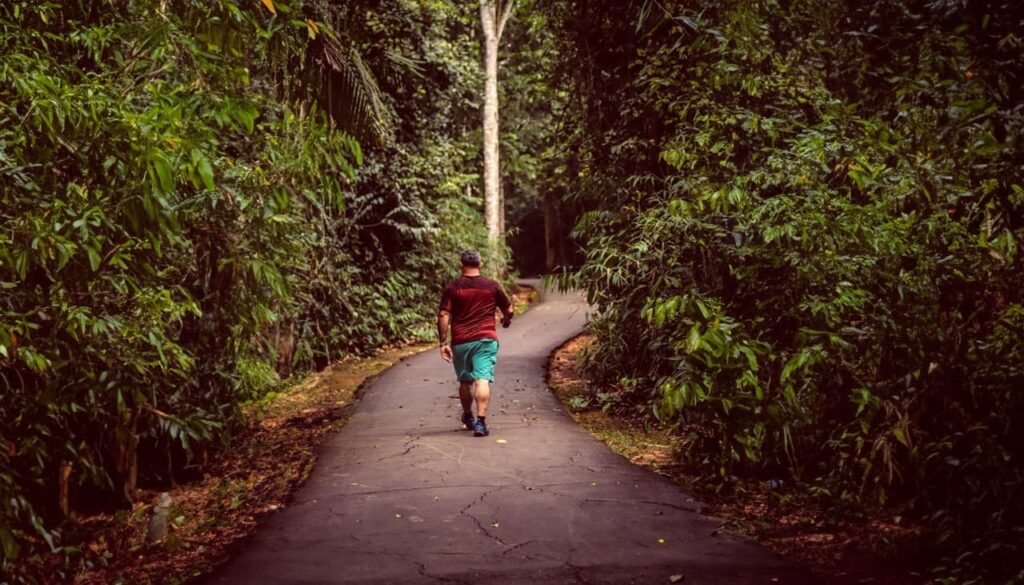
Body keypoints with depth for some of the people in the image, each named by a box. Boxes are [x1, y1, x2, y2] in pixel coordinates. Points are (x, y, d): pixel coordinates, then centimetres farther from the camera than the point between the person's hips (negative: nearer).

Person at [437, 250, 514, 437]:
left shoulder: (452, 287, 0)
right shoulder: (492, 286, 1)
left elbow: (443, 316, -8)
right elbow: (508, 309, 11)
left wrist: (443, 343, -4)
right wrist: (506, 320, 34)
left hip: (460, 342, 1)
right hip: (486, 339, -1)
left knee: (465, 381, 18)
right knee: (482, 380, -8)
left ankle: (468, 417, 36)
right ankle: (480, 422, -20)